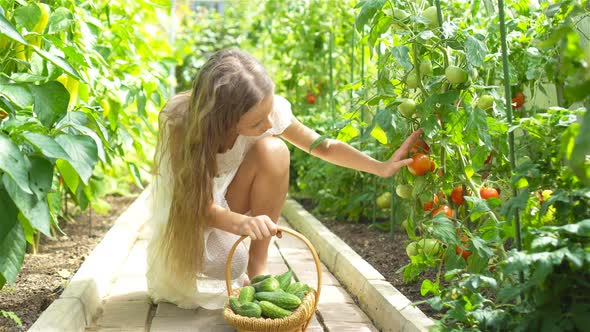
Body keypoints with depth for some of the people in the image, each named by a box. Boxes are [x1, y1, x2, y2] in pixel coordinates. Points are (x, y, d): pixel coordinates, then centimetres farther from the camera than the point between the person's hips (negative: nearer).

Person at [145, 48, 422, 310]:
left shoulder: (269, 108, -26)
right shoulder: (179, 122, -33)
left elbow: (325, 147, -11)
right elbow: (195, 203, -32)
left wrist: (382, 167, -20)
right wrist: (241, 222, -52)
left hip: (231, 202, 3)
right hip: (183, 209, -2)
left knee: (273, 150, -28)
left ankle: (256, 268, -16)